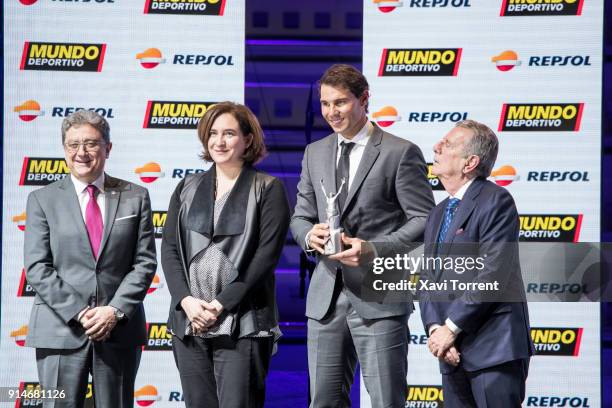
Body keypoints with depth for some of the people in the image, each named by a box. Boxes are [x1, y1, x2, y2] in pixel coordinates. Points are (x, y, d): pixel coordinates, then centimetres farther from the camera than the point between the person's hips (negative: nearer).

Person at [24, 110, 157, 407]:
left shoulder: (135, 197, 8)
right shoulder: (42, 200, 5)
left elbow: (145, 261, 3)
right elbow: (37, 268, -2)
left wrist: (116, 310, -10)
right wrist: (78, 313, -12)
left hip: (120, 329, 1)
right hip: (61, 332, -1)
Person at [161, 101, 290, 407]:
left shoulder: (268, 189, 2)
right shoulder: (187, 189, 14)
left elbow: (267, 254, -7)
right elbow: (169, 249, 8)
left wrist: (221, 304, -12)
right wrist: (186, 300, -8)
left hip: (242, 326, -4)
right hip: (189, 323, 4)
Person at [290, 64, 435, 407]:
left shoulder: (401, 153, -3)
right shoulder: (315, 153, 15)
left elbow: (424, 221, -5)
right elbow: (300, 216, 19)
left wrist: (374, 249, -19)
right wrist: (309, 235, -5)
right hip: (326, 298, 5)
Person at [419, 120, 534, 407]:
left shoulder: (496, 201, -8)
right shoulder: (438, 214, 19)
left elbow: (493, 274, -16)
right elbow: (428, 279, 14)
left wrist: (451, 328, -14)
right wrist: (435, 329, -4)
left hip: (494, 349, -8)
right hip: (453, 353, 8)